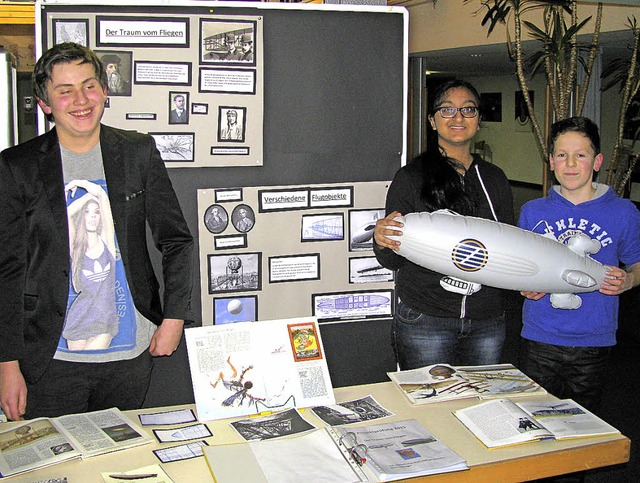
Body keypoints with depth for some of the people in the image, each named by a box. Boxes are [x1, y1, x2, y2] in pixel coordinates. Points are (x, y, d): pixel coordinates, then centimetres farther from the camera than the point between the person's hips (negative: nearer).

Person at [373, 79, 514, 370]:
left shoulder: (494, 179, 9)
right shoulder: (410, 177, -3)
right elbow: (393, 261, -3)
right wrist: (382, 241, -24)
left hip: (486, 322, 4)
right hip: (424, 321, -4)